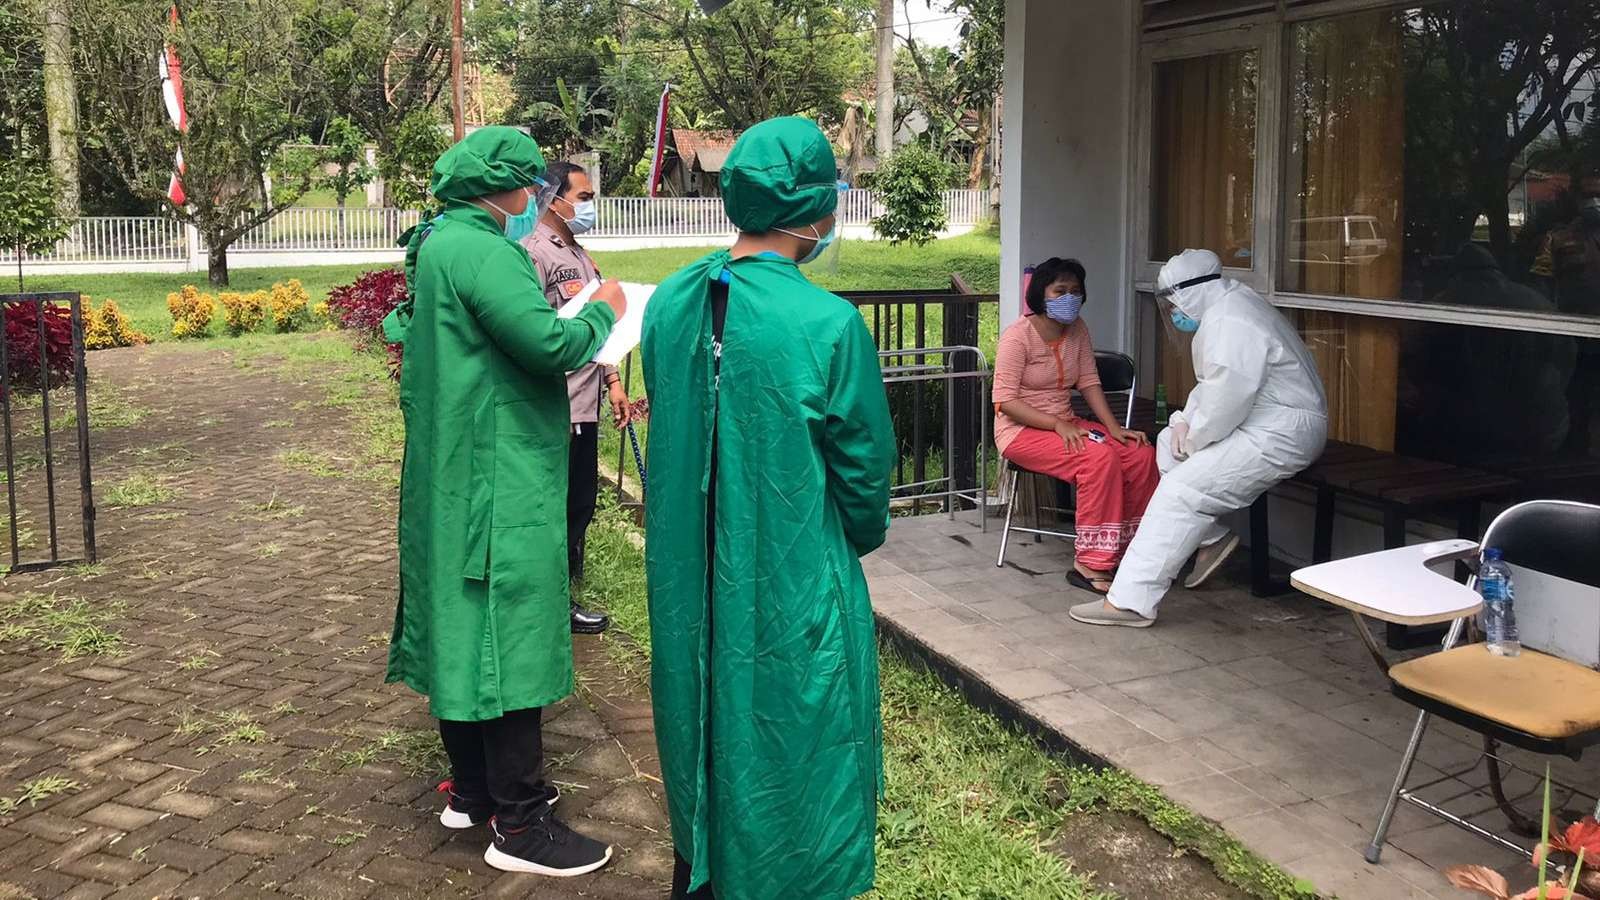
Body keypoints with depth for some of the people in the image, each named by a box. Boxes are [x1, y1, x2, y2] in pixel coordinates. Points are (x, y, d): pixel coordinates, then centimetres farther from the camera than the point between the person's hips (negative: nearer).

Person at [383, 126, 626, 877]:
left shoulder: (438, 245, 14)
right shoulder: (478, 250, -18)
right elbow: (549, 343, -25)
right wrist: (601, 312, -5)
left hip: (453, 477, 11)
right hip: (498, 484, -10)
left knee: (464, 628, 16)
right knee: (507, 636, -5)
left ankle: (472, 789, 28)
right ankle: (519, 825, 2)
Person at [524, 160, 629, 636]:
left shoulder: (579, 255, 17)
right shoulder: (535, 253, -13)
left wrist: (613, 380, 17)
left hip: (585, 404, 9)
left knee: (580, 503, 16)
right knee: (559, 507, -1)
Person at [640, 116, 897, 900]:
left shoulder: (670, 302, -5)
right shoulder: (828, 324, -22)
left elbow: (668, 432, 6)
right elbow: (864, 466, -11)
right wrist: (864, 535, 10)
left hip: (688, 579, 6)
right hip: (791, 591, -6)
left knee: (706, 732, 24)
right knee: (791, 753, 12)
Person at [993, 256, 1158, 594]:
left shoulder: (1077, 330, 7)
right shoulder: (1018, 335, -14)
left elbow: (1089, 383, 8)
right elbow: (1005, 401, -18)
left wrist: (1114, 428, -7)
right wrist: (1057, 425, -25)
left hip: (1066, 424, 7)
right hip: (1022, 430, -7)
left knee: (1142, 454, -16)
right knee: (1100, 458, -32)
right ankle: (1091, 564, -26)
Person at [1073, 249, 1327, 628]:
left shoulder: (1231, 323, -20)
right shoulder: (1224, 308, 14)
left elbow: (1227, 397, -28)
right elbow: (1213, 384, 21)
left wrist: (1195, 441, -12)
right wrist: (1185, 420, 5)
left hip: (1282, 432, -11)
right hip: (1261, 422, 11)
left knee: (1181, 489, -18)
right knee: (1168, 444, 15)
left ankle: (1130, 601, -21)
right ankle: (1211, 537, 14)